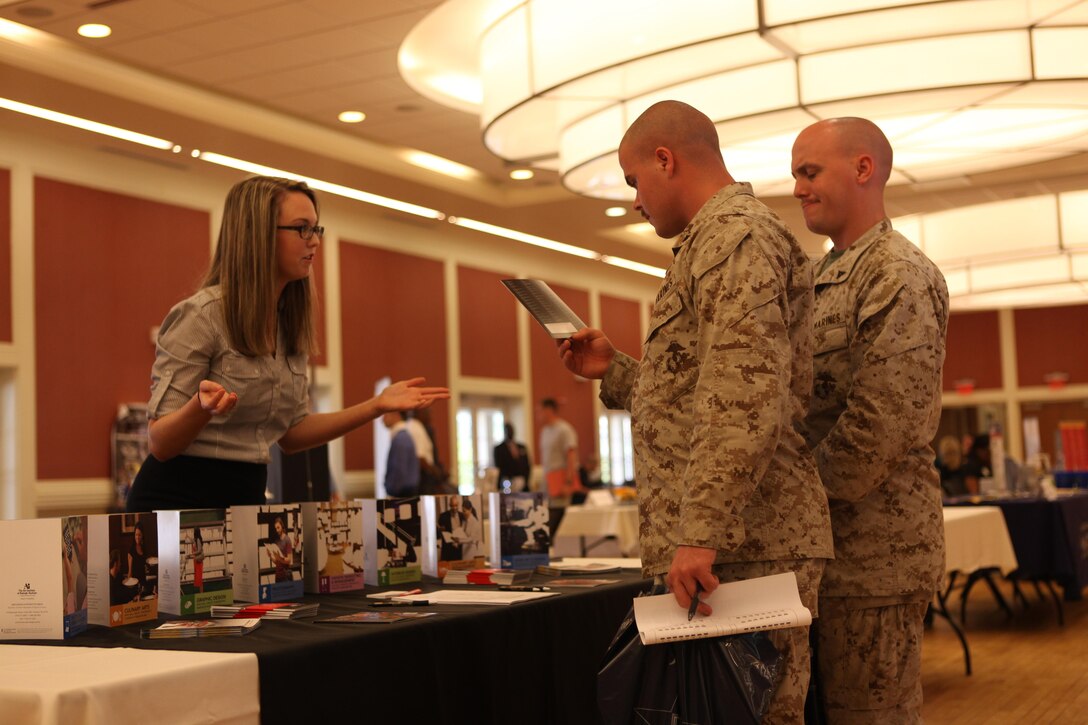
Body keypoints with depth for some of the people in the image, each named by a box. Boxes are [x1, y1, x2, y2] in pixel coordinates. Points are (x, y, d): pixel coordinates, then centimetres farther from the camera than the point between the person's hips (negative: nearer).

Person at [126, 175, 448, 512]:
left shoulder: (289, 323, 6)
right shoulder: (201, 314, -13)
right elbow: (160, 444, -13)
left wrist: (377, 405, 4)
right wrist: (201, 407, -32)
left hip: (247, 497, 6)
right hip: (178, 499, -6)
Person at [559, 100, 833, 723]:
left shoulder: (736, 236, -9)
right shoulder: (717, 241, 24)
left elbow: (746, 400, -22)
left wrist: (701, 532, -26)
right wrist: (614, 371, 23)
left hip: (743, 546, -10)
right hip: (731, 542, 10)